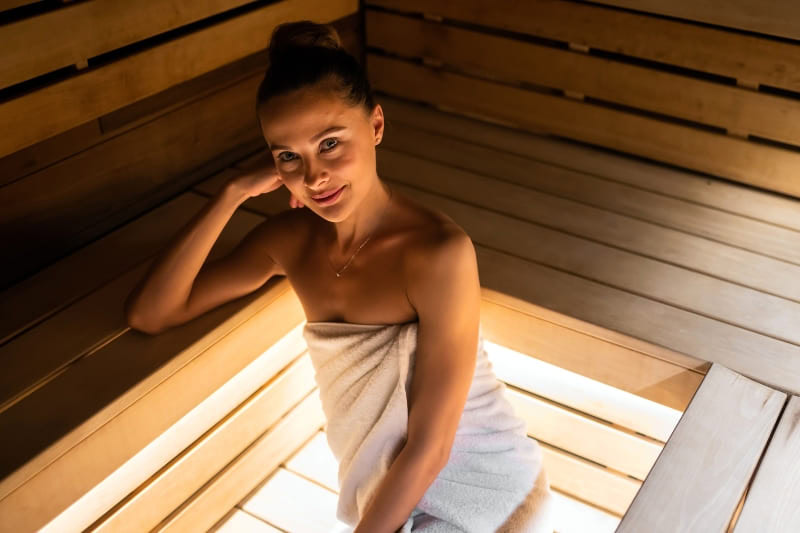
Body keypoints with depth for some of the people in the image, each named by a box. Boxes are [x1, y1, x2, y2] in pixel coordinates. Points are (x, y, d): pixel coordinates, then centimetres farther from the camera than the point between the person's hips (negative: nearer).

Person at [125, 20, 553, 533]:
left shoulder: (441, 253, -26)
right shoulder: (292, 236, -7)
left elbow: (430, 445, -23)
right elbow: (150, 313, -7)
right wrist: (234, 193, -16)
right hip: (391, 490, 5)